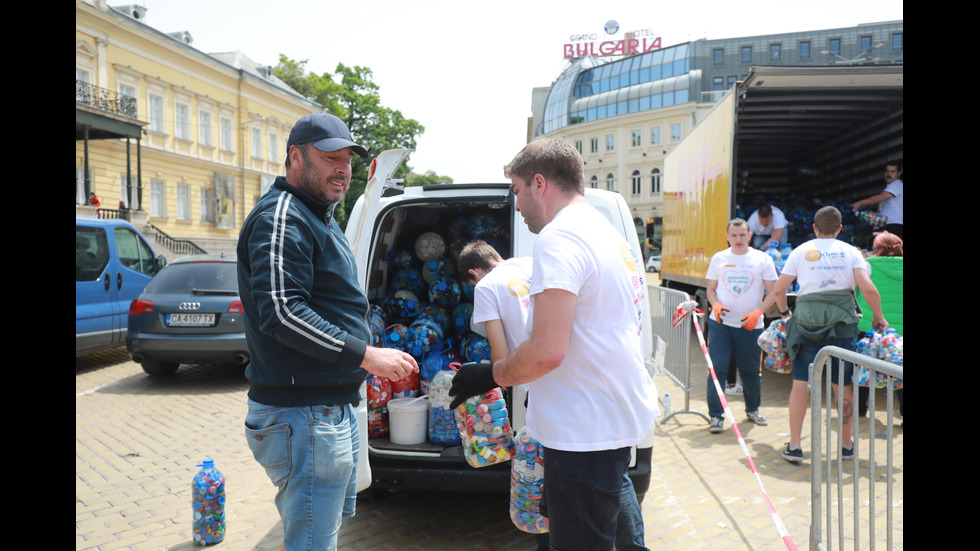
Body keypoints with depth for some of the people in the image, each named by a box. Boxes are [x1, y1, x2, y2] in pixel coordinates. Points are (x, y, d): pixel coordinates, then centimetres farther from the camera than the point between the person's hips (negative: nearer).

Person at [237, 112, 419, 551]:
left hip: (334, 407, 11)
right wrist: (366, 355, -25)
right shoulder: (282, 216, -15)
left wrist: (370, 363, 20)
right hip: (303, 415, -11)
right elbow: (282, 312, -26)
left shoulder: (319, 217, 19)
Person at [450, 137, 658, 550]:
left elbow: (547, 351, -25)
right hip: (618, 418, 10)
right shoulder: (611, 236, 15)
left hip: (585, 431, -10)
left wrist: (489, 376, -8)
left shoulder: (559, 238, -17)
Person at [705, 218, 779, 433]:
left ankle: (753, 409, 34)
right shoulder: (718, 258, 6)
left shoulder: (762, 259, 2)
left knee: (751, 371, 10)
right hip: (720, 323, 0)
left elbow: (774, 292, 2)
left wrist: (758, 311, -13)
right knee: (717, 369, -7)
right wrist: (715, 304, -8)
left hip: (750, 326, 0)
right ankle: (716, 416, 2)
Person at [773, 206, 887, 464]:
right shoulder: (850, 251, 5)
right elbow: (868, 288, -6)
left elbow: (779, 289, 3)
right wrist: (878, 317, 9)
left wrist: (784, 312, 21)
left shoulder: (801, 251, 6)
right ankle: (846, 445, 23)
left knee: (800, 384, 3)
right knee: (843, 386, 11)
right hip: (842, 322, 1)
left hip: (807, 321, 0)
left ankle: (794, 445, 3)